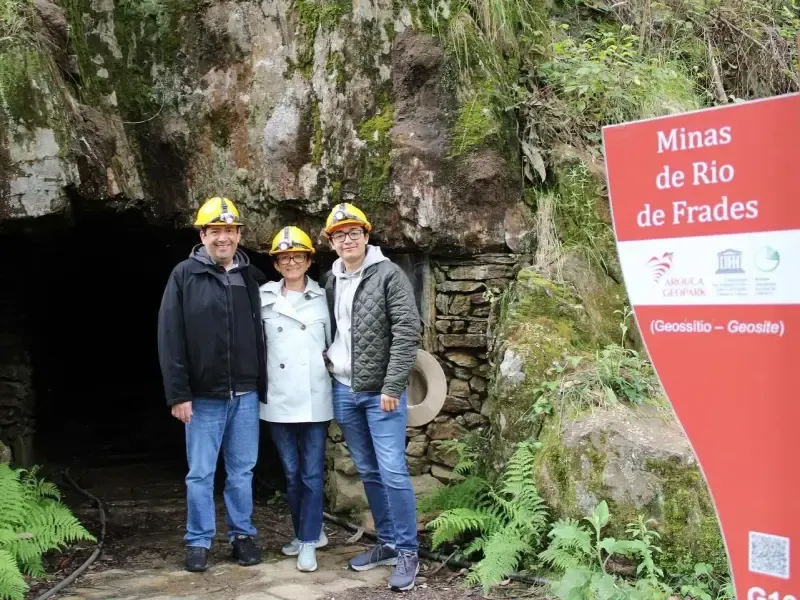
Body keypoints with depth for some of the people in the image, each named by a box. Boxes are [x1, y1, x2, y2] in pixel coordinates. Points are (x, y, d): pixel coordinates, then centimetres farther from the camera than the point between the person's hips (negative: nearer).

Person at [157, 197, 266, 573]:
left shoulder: (252, 277, 7)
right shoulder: (184, 275, -3)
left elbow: (263, 334, 8)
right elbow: (170, 338, -7)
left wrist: (263, 385, 5)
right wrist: (177, 393, -11)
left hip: (246, 394, 3)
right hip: (203, 396, -2)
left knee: (242, 471, 11)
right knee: (200, 473, 6)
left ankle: (242, 535, 24)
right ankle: (198, 541, 18)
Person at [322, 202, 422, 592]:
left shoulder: (389, 274, -8)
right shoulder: (331, 281, 9)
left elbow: (407, 333, -13)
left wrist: (392, 387, -17)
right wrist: (329, 366, 8)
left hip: (380, 391, -6)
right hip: (343, 390, 6)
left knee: (392, 472, -7)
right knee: (368, 473, 12)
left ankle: (407, 552, 3)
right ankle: (386, 543, 24)